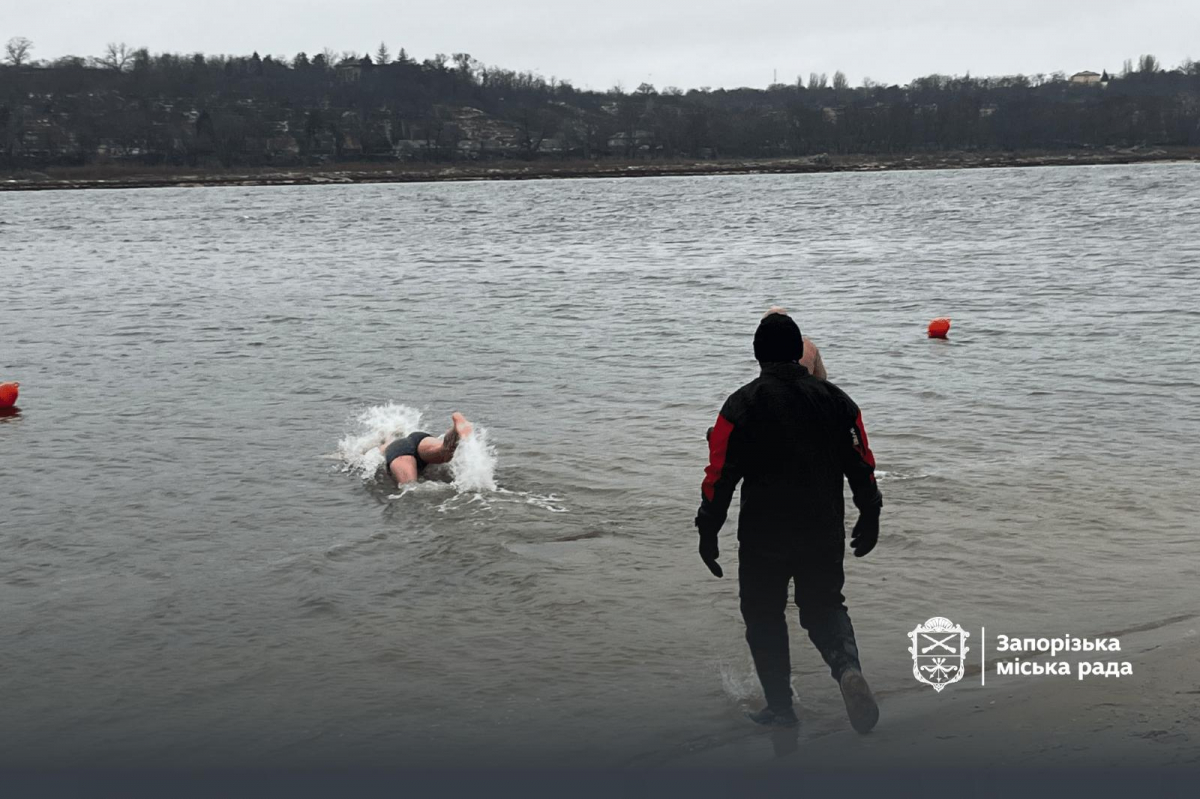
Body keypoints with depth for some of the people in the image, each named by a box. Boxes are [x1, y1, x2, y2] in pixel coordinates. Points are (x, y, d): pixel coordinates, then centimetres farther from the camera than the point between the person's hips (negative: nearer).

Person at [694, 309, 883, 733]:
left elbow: (720, 475, -10)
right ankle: (848, 668, -13)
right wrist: (869, 517, 17)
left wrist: (708, 531, -2)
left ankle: (781, 707, 15)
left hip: (763, 536, -3)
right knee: (825, 607, 16)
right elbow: (862, 465, 5)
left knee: (765, 617, 14)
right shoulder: (835, 399, 2)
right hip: (825, 532, 3)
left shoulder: (742, 404, -8)